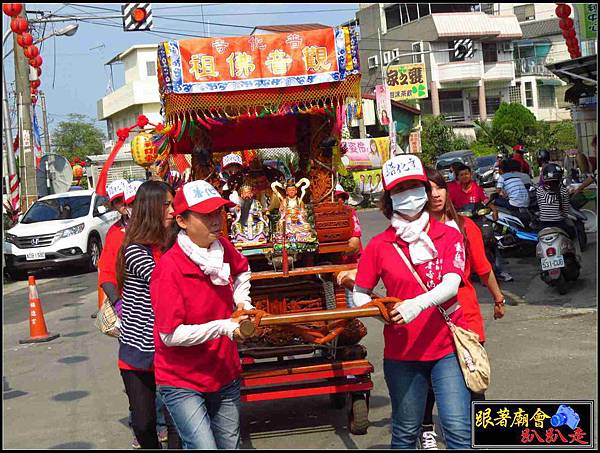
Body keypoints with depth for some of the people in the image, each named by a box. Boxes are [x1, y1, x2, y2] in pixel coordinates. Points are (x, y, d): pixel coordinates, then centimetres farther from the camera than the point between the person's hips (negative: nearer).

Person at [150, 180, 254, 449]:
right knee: (204, 446, -16)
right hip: (182, 383, -6)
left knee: (230, 444, 16)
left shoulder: (223, 248, -2)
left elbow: (241, 269, 24)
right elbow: (170, 335, -21)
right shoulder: (169, 268, -22)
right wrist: (223, 327, -27)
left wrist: (242, 301, 8)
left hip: (225, 375, 6)